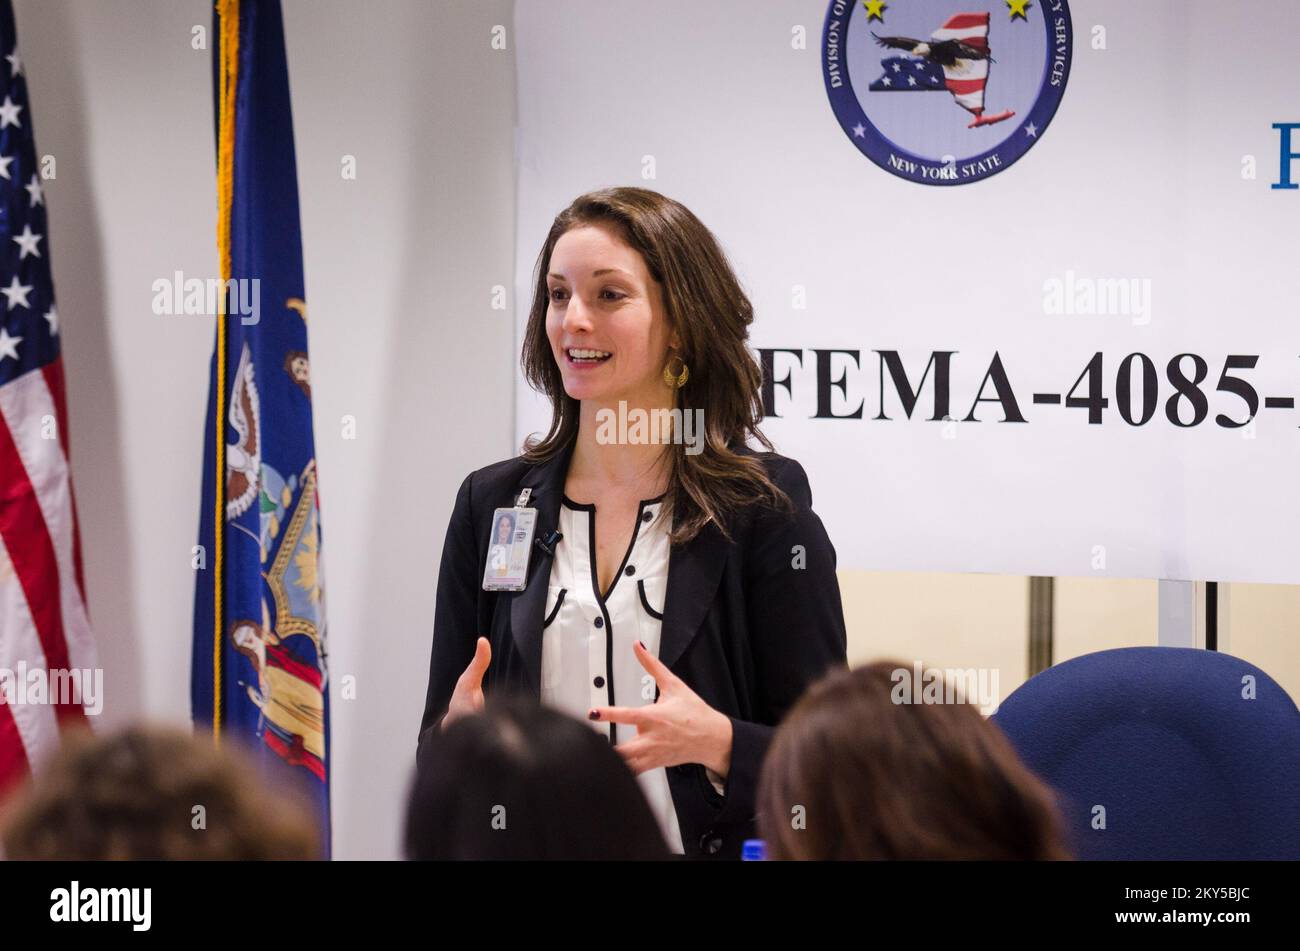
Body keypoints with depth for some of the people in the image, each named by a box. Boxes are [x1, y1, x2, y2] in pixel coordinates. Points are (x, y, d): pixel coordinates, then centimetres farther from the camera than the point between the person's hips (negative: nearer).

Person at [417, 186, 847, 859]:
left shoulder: (763, 503, -5)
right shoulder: (491, 504, 5)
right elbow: (435, 744, 8)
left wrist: (717, 743, -24)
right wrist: (457, 733, -14)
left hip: (704, 843, -3)